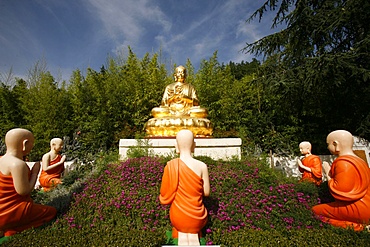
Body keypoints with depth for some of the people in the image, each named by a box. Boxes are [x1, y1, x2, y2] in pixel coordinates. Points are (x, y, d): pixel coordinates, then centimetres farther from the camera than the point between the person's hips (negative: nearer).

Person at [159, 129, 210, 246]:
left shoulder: (170, 166, -16)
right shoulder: (202, 166, -18)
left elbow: (164, 195, -7)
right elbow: (206, 193, -7)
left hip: (178, 218, 1)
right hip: (197, 218, 0)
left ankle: (181, 236, 11)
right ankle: (194, 235, 9)